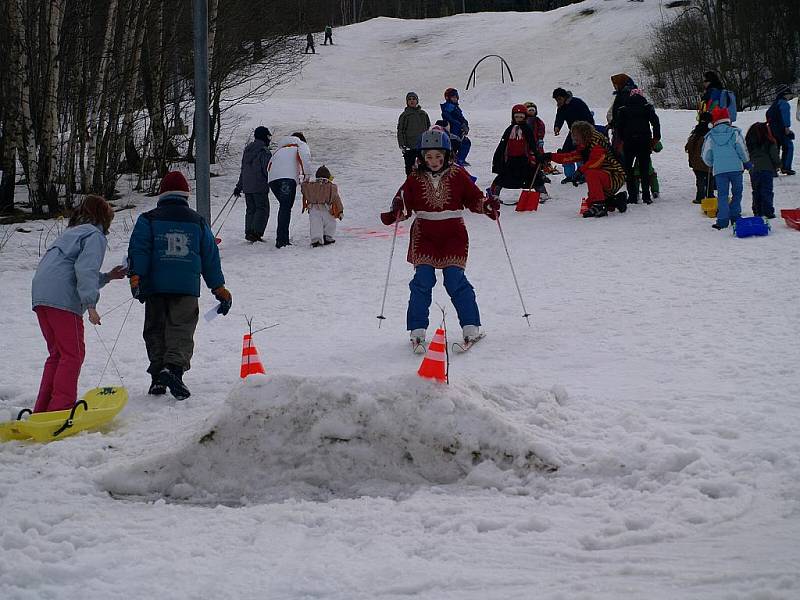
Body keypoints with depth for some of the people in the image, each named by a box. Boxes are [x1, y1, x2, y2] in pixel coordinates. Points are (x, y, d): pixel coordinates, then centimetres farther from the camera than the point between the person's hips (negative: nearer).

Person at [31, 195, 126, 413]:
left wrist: (107, 277, 33)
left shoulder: (70, 233, 29)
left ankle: (42, 409, 13)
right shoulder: (95, 235, 0)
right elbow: (85, 270, -15)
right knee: (73, 354, -3)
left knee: (57, 353, 15)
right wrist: (91, 305, -21)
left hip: (40, 296, 9)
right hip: (62, 300, -9)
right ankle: (61, 406, -10)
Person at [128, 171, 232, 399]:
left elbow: (139, 250, -6)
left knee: (155, 330, 10)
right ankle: (174, 366, -29)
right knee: (181, 330, -4)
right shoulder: (197, 222, 13)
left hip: (156, 286, 0)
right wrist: (220, 289, 18)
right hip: (187, 287, 0)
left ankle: (158, 376, 5)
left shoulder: (148, 219, 8)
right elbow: (210, 258, 15)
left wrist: (135, 278, -11)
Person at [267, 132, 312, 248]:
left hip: (273, 179, 6)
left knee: (284, 207, 16)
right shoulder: (301, 145, 19)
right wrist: (306, 175, -2)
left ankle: (282, 239, 12)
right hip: (288, 178, -6)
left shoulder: (279, 149, 35)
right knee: (286, 208, -12)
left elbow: (269, 167, 28)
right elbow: (304, 157, -4)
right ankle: (282, 240, -24)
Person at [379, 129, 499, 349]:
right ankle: (417, 330, 0)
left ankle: (471, 327, 2)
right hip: (424, 236, 1)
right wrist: (395, 213, -17)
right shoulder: (415, 178, 2)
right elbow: (404, 201, 3)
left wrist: (488, 205, -12)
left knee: (455, 281, -8)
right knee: (422, 282, -8)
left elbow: (474, 197, 7)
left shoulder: (458, 175, 1)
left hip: (453, 235, -1)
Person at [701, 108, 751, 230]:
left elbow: (706, 156, 8)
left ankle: (722, 220, -7)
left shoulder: (710, 136, 4)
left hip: (719, 169, 0)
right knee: (737, 192, 14)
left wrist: (712, 165, 27)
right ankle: (735, 216, 15)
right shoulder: (735, 132, 1)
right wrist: (747, 162, 14)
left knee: (722, 195, 2)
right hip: (736, 167, 0)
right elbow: (742, 149, -2)